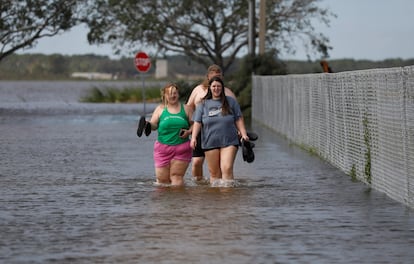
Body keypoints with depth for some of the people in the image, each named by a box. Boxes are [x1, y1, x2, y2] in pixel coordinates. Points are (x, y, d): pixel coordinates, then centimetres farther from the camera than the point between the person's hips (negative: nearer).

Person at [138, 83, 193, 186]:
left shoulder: (186, 109, 8)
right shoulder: (160, 109, 9)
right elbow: (154, 125, 5)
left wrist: (189, 131, -9)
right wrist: (147, 125, -17)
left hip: (181, 148, -1)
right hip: (163, 147, 1)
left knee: (176, 176, -10)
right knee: (162, 179, 1)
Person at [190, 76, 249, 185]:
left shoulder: (231, 101, 8)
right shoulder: (203, 104, 8)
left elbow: (238, 120, 9)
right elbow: (197, 122, 4)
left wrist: (244, 134, -1)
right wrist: (194, 137, -9)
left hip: (229, 142, -1)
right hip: (210, 142, 1)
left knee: (227, 169, -15)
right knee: (214, 173, 1)